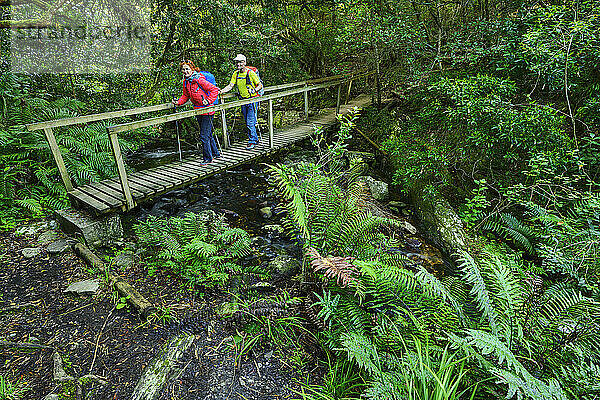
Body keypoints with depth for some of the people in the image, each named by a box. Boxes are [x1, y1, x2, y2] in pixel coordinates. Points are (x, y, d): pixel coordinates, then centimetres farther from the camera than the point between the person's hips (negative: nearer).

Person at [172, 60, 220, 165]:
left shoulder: (199, 80, -17)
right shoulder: (186, 82, 7)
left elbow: (215, 90, -17)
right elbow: (186, 95, 19)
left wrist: (208, 101, -24)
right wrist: (178, 102, 4)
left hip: (207, 111, -8)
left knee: (204, 136, -8)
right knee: (208, 134, 17)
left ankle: (208, 158, 3)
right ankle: (216, 153, 30)